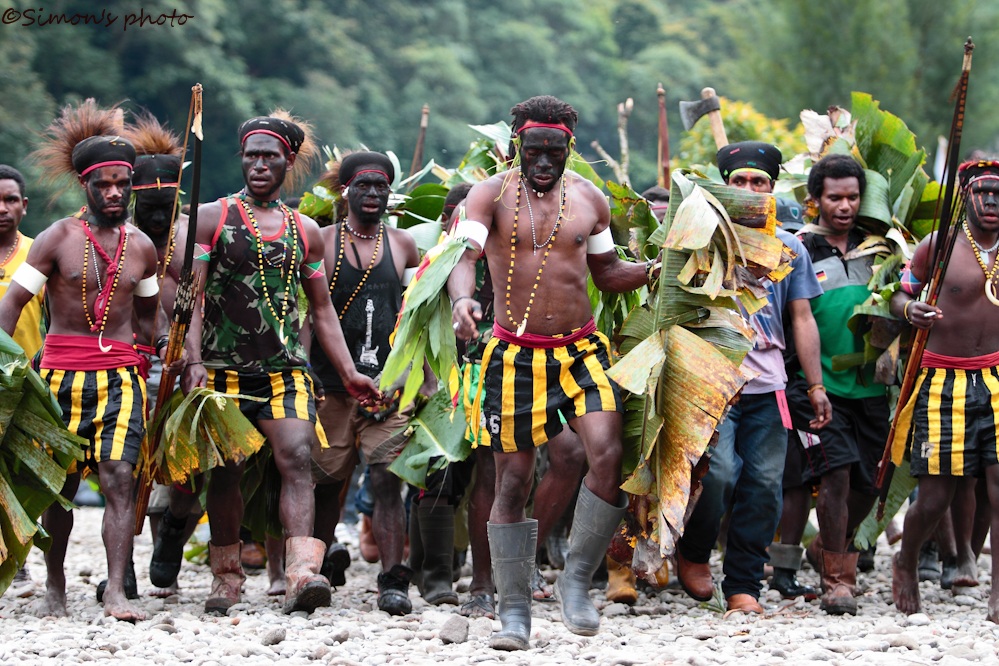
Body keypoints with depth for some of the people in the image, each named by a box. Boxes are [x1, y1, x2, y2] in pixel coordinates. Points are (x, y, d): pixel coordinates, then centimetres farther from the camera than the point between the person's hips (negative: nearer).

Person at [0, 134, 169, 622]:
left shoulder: (142, 247, 10)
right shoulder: (59, 238, -1)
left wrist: (167, 341, 13)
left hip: (119, 376, 1)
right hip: (61, 375, -1)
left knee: (119, 477, -15)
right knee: (60, 487, 7)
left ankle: (116, 592, -21)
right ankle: (55, 589, 24)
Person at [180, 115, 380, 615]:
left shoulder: (305, 231, 13)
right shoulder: (211, 219, 4)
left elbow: (322, 310, 18)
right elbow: (192, 297, -2)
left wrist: (349, 373, 11)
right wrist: (193, 363, -15)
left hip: (285, 370, 1)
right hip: (224, 370, -1)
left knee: (297, 459, -17)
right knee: (224, 472, 3)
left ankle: (302, 574, -30)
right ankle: (226, 579, 19)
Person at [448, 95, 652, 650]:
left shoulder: (590, 200, 8)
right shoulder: (493, 195, -2)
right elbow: (464, 255, -16)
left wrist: (654, 269, 1)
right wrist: (462, 300, -37)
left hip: (582, 350, 2)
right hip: (516, 355, -2)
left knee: (608, 454, -18)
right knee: (513, 481, 1)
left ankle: (577, 579, -1)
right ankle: (515, 610, 11)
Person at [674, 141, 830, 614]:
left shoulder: (789, 248, 13)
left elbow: (802, 319, 16)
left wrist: (816, 387, 11)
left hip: (768, 389, 4)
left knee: (763, 485, 0)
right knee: (719, 471, -19)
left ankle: (742, 587, 8)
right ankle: (692, 554, 7)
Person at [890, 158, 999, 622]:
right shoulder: (938, 245, 0)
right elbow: (900, 294, 8)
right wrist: (909, 311, -14)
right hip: (943, 381, -1)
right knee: (935, 495, 1)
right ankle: (906, 563, 31)